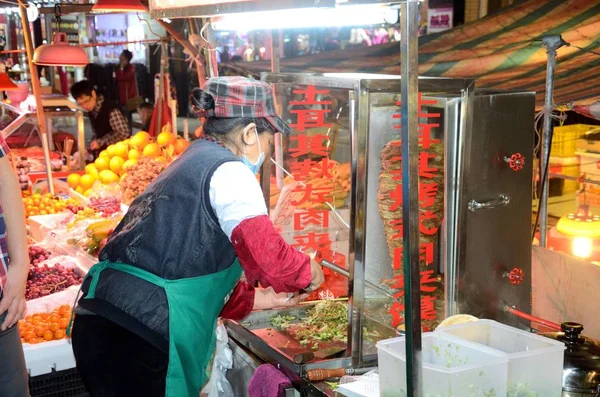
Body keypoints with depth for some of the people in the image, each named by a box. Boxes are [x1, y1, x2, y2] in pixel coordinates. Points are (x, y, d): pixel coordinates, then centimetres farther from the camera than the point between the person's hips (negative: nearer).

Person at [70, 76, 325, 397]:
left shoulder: (188, 166, 23)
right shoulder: (229, 171, -5)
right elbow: (269, 259, -13)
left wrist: (261, 299, 30)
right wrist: (308, 272, 8)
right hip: (142, 342, -9)